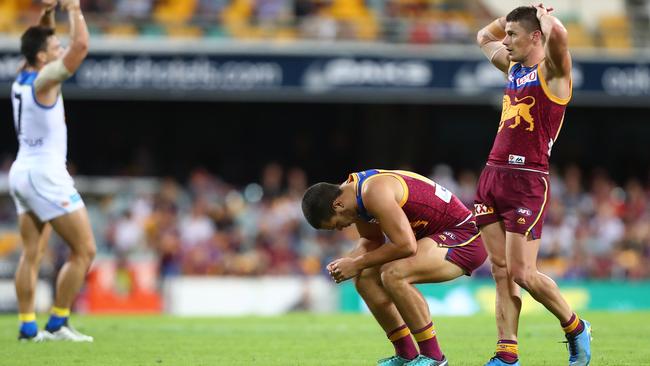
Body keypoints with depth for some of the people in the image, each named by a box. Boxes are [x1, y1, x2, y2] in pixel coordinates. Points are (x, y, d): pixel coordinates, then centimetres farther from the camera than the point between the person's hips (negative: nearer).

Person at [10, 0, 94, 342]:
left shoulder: (22, 79, 9)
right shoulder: (44, 80, -14)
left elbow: (39, 42, 27)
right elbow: (81, 45, -21)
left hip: (22, 171, 9)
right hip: (45, 174, -9)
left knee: (32, 253, 9)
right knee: (84, 250, -4)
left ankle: (27, 326, 4)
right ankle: (57, 324, -5)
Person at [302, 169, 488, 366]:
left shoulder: (375, 192, -26)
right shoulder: (349, 191, 4)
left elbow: (406, 245, -31)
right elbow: (372, 240, 16)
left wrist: (357, 264, -22)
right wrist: (348, 260, -4)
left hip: (464, 237, -10)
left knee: (393, 275, -29)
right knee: (366, 279, 5)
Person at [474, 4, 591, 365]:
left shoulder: (552, 71, -6)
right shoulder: (514, 68, 17)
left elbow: (558, 35, -27)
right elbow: (484, 36, 36)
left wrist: (544, 14, -6)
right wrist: (516, 15, 21)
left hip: (527, 181, -8)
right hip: (493, 175, 8)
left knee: (522, 273, -9)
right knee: (502, 271, 2)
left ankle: (577, 328, 11)